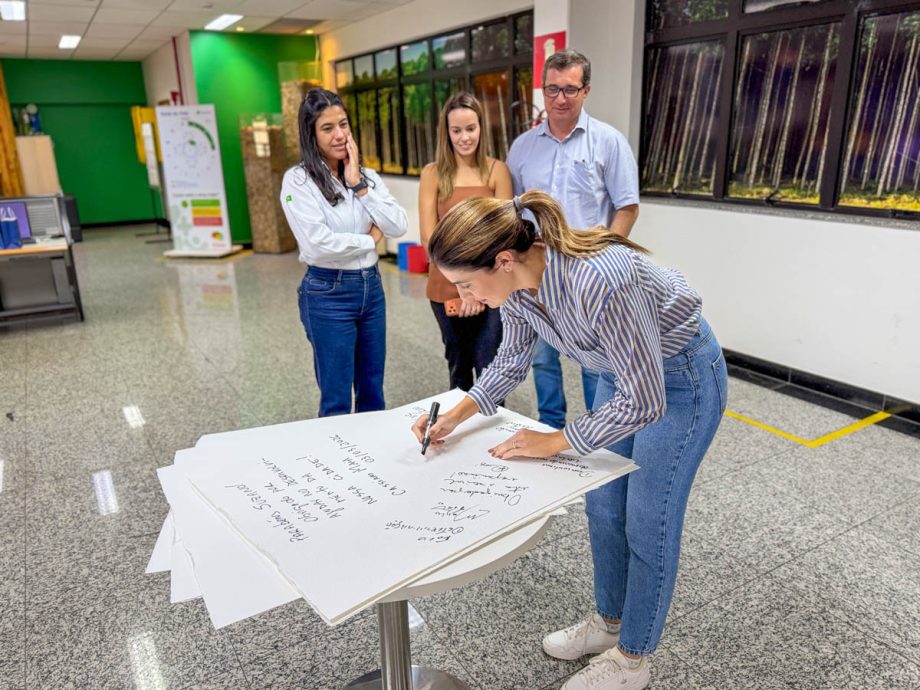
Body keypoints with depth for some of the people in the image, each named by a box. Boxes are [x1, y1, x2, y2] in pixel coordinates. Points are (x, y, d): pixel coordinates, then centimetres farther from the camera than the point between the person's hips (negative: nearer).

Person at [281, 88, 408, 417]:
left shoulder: (367, 175, 7)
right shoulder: (298, 180, -10)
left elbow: (399, 227, -5)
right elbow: (318, 245, -22)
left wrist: (359, 185, -10)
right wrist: (370, 240, -8)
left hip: (371, 287, 6)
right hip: (327, 294, -5)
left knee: (373, 393, 17)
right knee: (336, 402, 6)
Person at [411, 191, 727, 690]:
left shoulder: (599, 281, -41)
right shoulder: (517, 280, -16)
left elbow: (643, 402, -31)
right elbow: (511, 362, 2)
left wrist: (555, 442, -22)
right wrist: (455, 416, -10)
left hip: (680, 378, -7)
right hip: (622, 371, 8)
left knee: (648, 523, 5)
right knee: (603, 508, 17)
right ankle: (610, 622, 40)